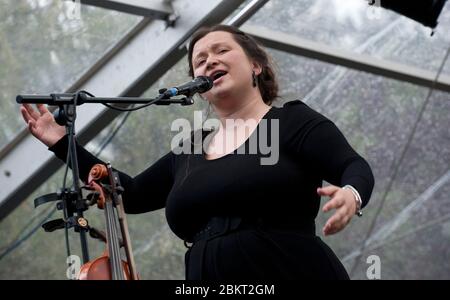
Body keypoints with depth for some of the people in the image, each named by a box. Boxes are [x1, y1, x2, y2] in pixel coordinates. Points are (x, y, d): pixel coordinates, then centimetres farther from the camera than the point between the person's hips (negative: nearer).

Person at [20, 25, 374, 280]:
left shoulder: (292, 121, 3)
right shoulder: (188, 155, 21)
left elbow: (356, 167, -7)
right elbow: (130, 194, 27)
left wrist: (351, 193, -31)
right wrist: (62, 142, 25)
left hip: (294, 270, -5)